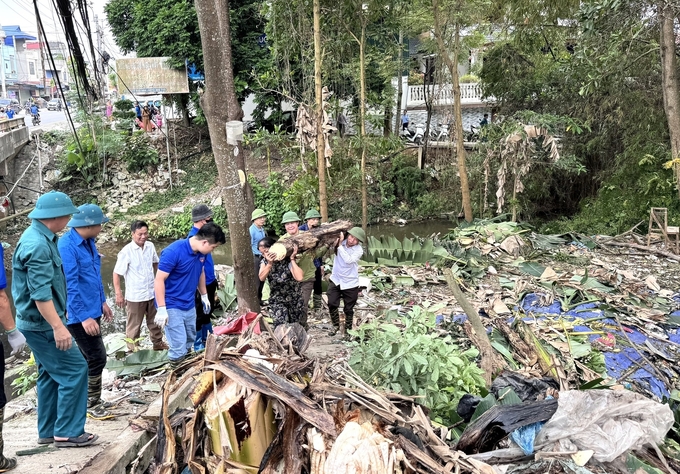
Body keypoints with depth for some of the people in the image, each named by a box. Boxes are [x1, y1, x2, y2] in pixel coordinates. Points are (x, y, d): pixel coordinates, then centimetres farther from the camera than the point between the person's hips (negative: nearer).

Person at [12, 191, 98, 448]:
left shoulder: (41, 238, 9)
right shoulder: (37, 244, -23)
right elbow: (40, 293, -28)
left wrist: (58, 318, 28)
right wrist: (58, 327, -28)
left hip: (40, 322, 10)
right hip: (41, 323, -10)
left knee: (51, 374, 16)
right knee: (74, 369, -5)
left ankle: (49, 431, 26)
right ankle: (67, 432, 3)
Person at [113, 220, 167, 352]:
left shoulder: (150, 246, -3)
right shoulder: (126, 251, -18)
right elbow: (116, 274, -14)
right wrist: (118, 294, -16)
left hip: (152, 292, 5)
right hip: (135, 295, -5)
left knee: (154, 321, 21)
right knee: (134, 325, 11)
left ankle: (158, 343, 39)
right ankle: (133, 349, 26)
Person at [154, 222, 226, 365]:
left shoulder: (201, 253, -2)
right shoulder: (173, 252, -25)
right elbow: (159, 280, -22)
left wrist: (204, 296, 22)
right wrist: (161, 309, -24)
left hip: (189, 305, 8)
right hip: (172, 306, -7)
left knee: (189, 342, 18)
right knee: (179, 347, -7)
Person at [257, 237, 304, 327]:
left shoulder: (287, 260, -20)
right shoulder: (265, 261, -6)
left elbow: (299, 277, -36)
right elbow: (261, 278, -25)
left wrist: (292, 259, -31)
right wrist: (269, 264, -38)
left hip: (294, 299, -1)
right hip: (277, 300, 1)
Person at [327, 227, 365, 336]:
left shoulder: (359, 250, -13)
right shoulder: (340, 242, -6)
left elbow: (349, 260, -27)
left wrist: (340, 245, -27)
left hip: (350, 283, -2)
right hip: (335, 279, 2)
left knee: (348, 309, 9)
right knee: (332, 304, 0)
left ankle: (348, 329, 29)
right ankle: (336, 325, 23)